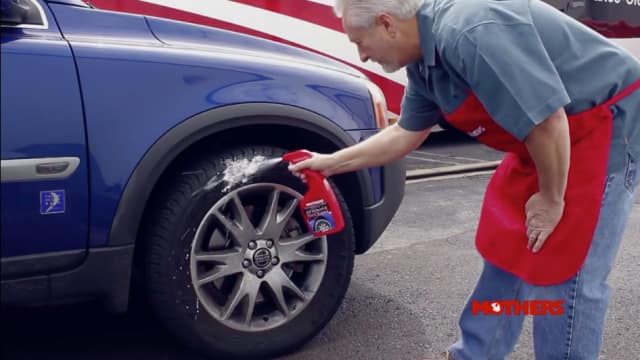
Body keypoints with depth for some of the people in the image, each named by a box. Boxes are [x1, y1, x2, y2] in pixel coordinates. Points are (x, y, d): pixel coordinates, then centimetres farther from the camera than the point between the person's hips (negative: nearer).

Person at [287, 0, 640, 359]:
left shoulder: (472, 33, -30)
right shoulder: (424, 65, 1)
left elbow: (547, 121, -30)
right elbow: (406, 133, 15)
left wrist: (550, 199, -16)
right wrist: (333, 162, 18)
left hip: (609, 125, -9)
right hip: (550, 139, 9)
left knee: (561, 273, -6)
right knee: (505, 250, 13)